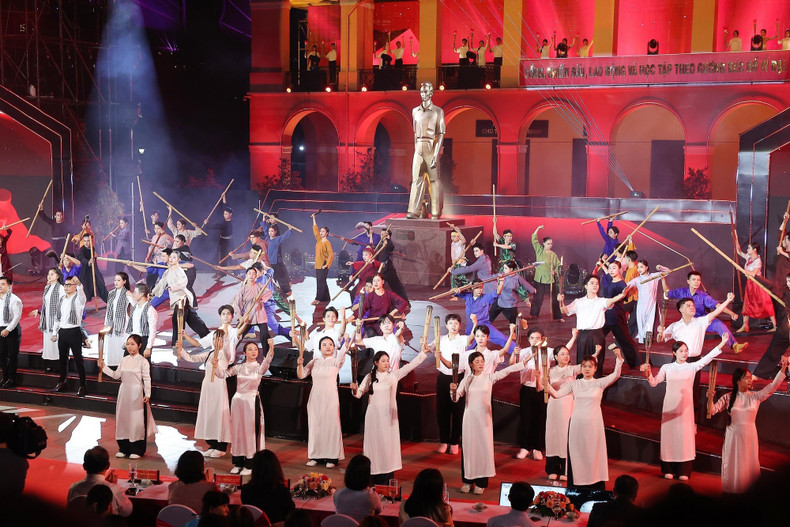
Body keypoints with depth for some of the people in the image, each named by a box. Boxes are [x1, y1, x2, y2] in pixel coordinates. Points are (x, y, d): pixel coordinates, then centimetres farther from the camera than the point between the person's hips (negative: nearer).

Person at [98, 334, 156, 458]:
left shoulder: (143, 361, -7)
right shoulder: (124, 360, 9)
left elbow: (147, 379, -9)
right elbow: (116, 375, 11)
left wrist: (147, 394, -16)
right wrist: (104, 367, 4)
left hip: (137, 394, -6)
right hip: (124, 392, 6)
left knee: (136, 420, -2)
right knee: (122, 419, 8)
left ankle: (137, 450, 7)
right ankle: (124, 448, 19)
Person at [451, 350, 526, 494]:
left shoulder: (489, 378, 2)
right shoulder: (466, 380, 4)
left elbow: (506, 371, -4)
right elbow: (456, 398, 0)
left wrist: (523, 362, -10)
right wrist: (453, 390, -21)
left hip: (484, 417, -1)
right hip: (470, 417, 1)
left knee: (484, 448, -2)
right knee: (469, 447, 3)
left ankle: (481, 483, 5)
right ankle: (468, 481, 13)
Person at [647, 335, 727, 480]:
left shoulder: (692, 367, 5)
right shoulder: (666, 368, 7)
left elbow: (708, 358, -2)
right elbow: (654, 383, 6)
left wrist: (722, 343, -10)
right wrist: (649, 374, -14)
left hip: (685, 408, 0)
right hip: (670, 407, 0)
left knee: (684, 436, -3)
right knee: (669, 435, 1)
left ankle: (683, 472, 1)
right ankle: (669, 470, 7)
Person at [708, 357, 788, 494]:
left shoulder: (755, 397, 2)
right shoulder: (728, 397, 0)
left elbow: (773, 386, -5)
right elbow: (712, 411, -2)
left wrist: (783, 369, -14)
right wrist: (710, 399, -22)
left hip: (749, 435, 1)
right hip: (733, 435, -1)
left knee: (750, 464, 2)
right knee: (732, 464, 3)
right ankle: (731, 491, 12)